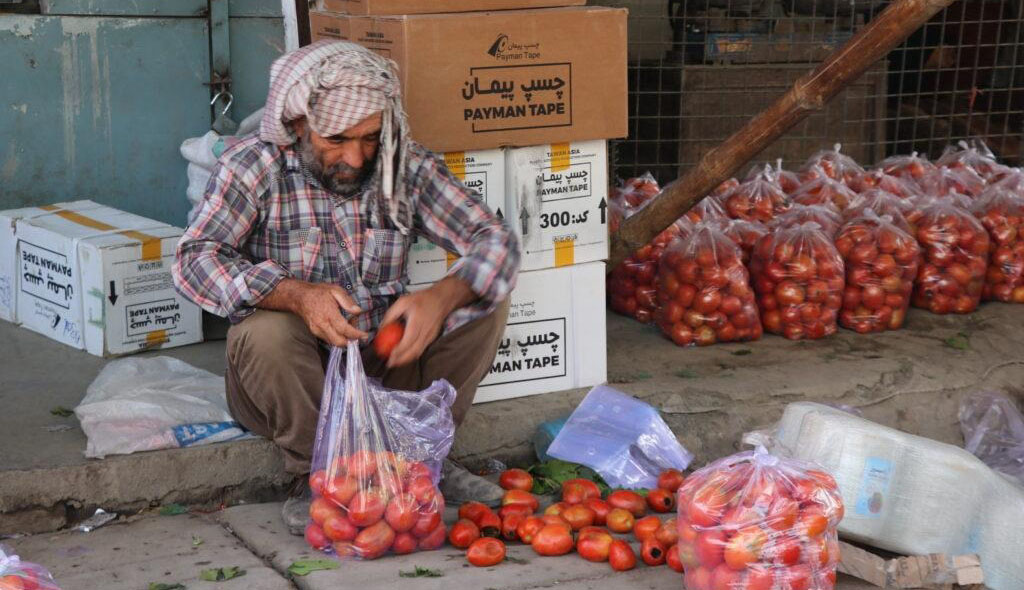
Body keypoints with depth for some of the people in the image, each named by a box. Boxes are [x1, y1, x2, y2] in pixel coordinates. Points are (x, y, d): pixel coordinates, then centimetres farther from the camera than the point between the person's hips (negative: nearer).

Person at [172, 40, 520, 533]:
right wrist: (297, 295, -36)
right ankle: (315, 473, -12)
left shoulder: (409, 167, -2)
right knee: (267, 331, -35)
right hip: (293, 377, -3)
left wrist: (441, 298, -28)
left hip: (386, 362, 3)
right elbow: (194, 260, -21)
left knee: (485, 299, -14)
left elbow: (496, 242, -6)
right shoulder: (254, 166, -10)